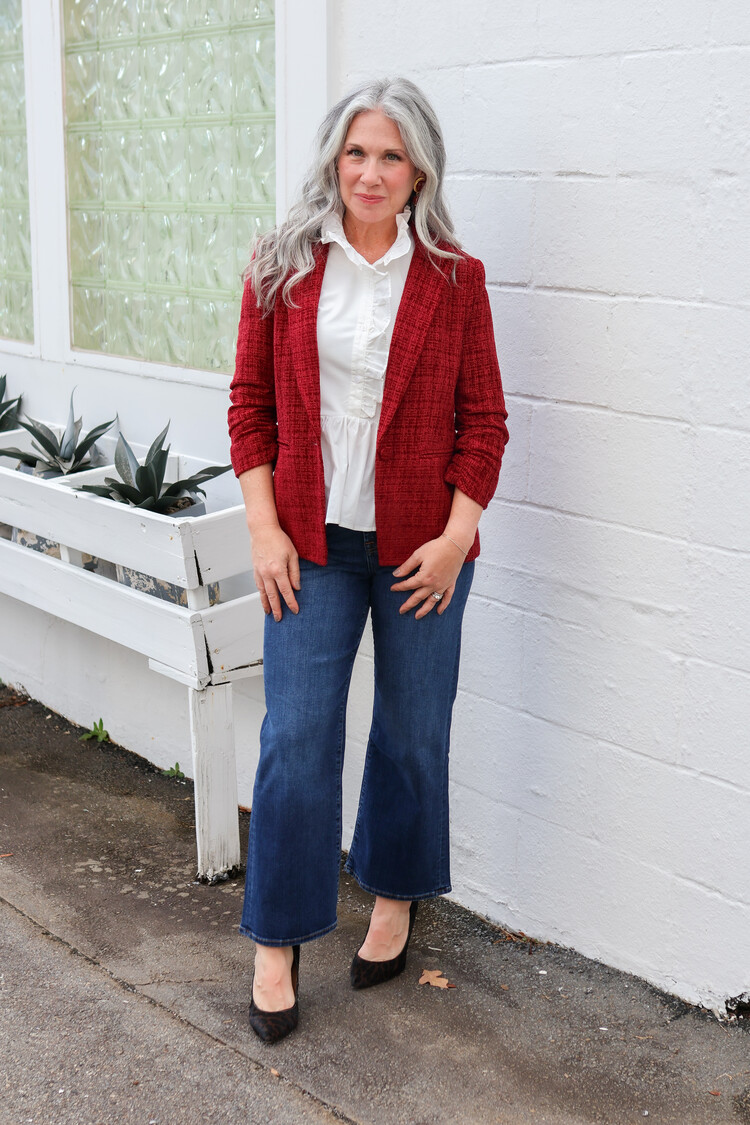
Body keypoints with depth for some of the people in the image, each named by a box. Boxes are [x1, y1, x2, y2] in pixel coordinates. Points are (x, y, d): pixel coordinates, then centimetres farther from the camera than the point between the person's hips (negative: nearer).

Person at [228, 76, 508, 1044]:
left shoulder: (454, 279, 0)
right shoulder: (282, 268, 2)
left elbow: (484, 420, 1)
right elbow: (251, 402, 4)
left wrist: (455, 536, -8)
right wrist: (264, 528, -4)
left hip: (420, 547, 0)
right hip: (313, 542, 0)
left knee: (412, 735, 11)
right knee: (295, 739, -1)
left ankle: (393, 896, 35)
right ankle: (278, 944, 13)